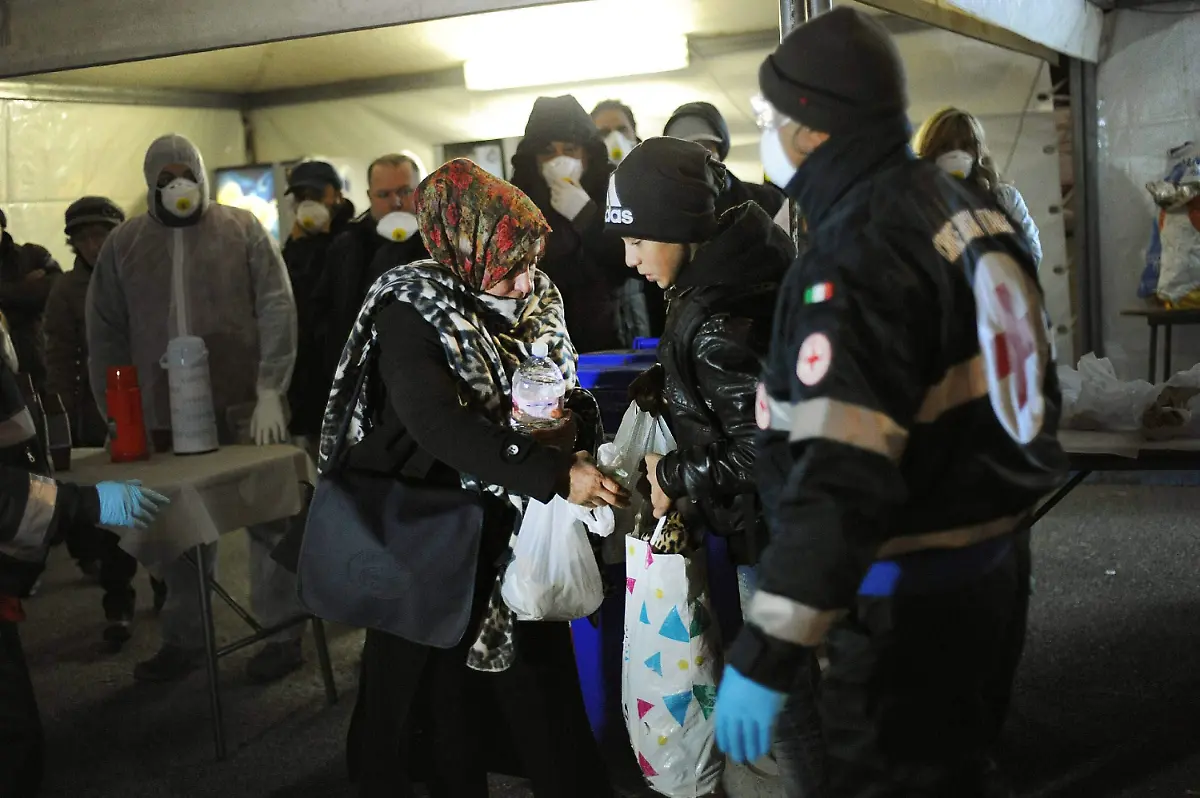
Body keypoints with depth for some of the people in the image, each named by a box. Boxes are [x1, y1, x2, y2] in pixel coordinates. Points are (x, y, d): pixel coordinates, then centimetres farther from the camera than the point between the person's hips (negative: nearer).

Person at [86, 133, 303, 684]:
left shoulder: (243, 230, 1)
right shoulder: (123, 244, 8)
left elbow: (277, 308, -6)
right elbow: (105, 332, 9)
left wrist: (269, 392, -13)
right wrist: (116, 412, 3)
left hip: (245, 407, -2)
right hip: (166, 413, 3)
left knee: (268, 519, 6)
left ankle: (283, 633, 18)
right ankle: (185, 639, 24)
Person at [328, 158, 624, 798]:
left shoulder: (531, 297, 0)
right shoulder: (411, 310, -18)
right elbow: (441, 425, -31)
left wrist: (580, 443, -11)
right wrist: (556, 474, -36)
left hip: (521, 526, 5)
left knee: (543, 673, 10)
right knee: (442, 684, 8)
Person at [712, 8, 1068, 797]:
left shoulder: (854, 262, -25)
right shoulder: (972, 205, 5)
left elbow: (837, 478, -33)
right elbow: (1029, 369, 16)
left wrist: (764, 658, -33)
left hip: (911, 594, -9)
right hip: (998, 561, 10)